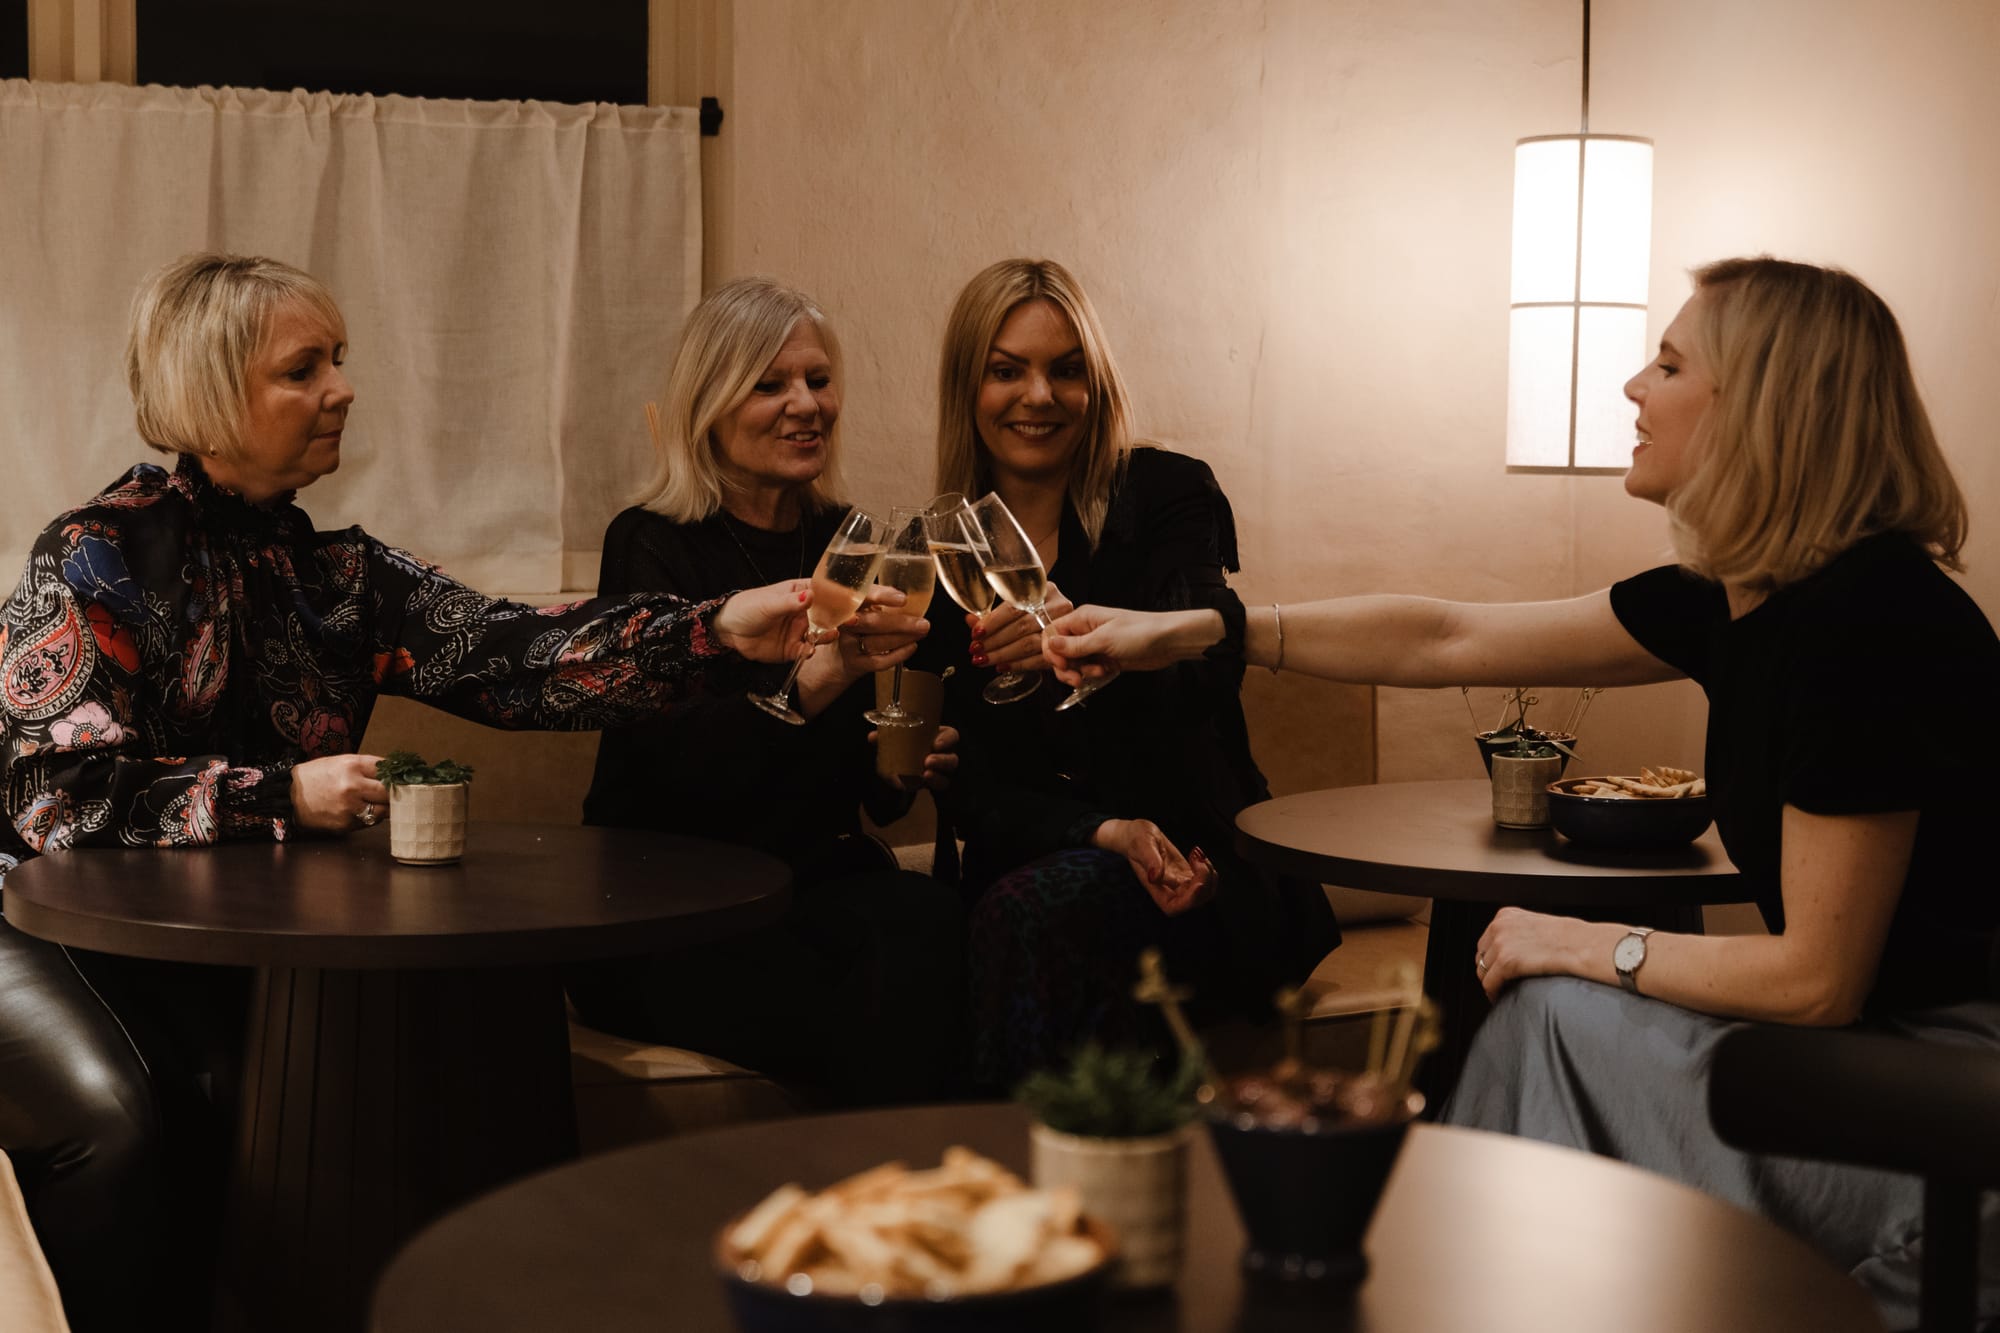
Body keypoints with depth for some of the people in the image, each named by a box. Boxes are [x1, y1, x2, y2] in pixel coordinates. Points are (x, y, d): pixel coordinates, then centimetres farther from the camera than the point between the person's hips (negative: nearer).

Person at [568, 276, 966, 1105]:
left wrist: (908, 762, -3)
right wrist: (818, 677, -34)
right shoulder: (652, 546, -2)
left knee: (928, 923, -30)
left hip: (817, 880, 5)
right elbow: (677, 757, -20)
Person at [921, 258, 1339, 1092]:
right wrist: (1108, 832, -17)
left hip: (1204, 875, -2)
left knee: (1029, 914, -32)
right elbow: (971, 788, 3)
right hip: (1034, 872, 3)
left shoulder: (1169, 494, 0)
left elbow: (1204, 670, -19)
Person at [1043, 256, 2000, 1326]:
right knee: (1552, 1005, 4)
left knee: (1564, 1011, -9)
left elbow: (1817, 979, -22)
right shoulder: (1732, 598, 3)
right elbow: (1450, 642, 10)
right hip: (1867, 1042, 8)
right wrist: (1195, 631, 10)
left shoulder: (1862, 614, -24)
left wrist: (1590, 948, -8)